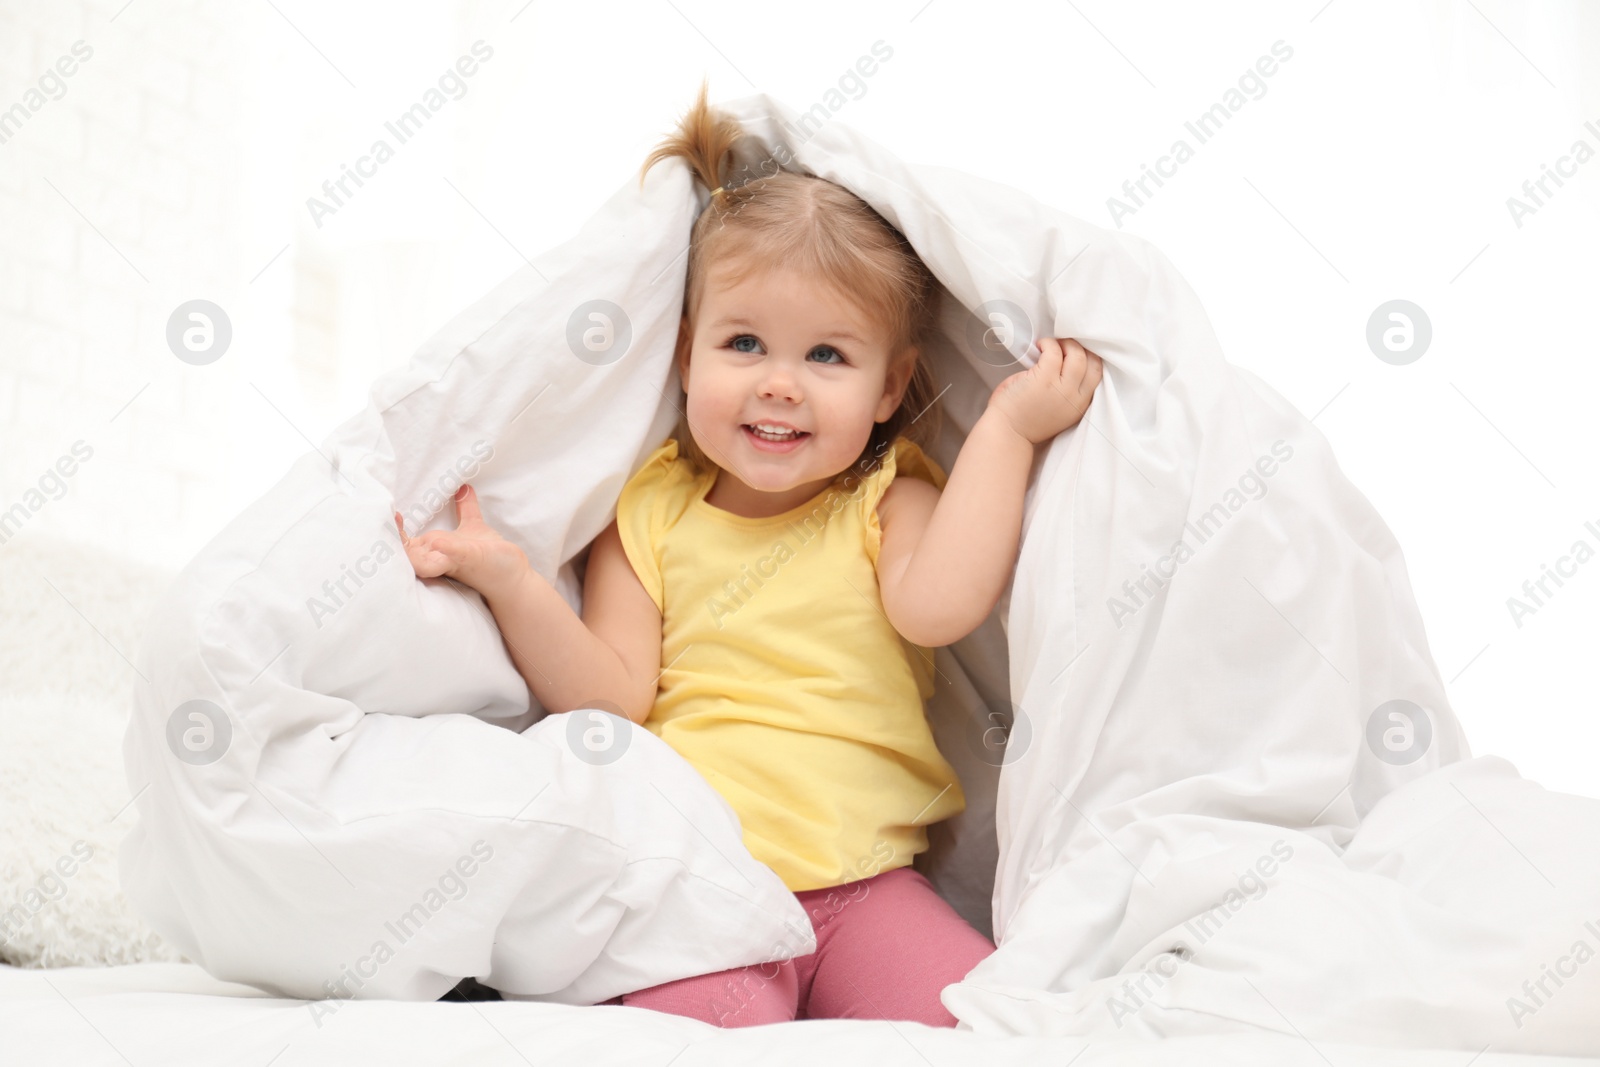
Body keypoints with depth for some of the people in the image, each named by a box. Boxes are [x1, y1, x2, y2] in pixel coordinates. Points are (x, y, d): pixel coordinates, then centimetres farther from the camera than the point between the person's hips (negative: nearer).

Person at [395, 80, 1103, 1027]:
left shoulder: (890, 501, 8)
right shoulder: (649, 513, 10)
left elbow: (939, 606, -15)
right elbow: (613, 699, 2)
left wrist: (1006, 428, -13)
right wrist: (510, 581, -12)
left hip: (864, 883, 2)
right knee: (711, 1024, -30)